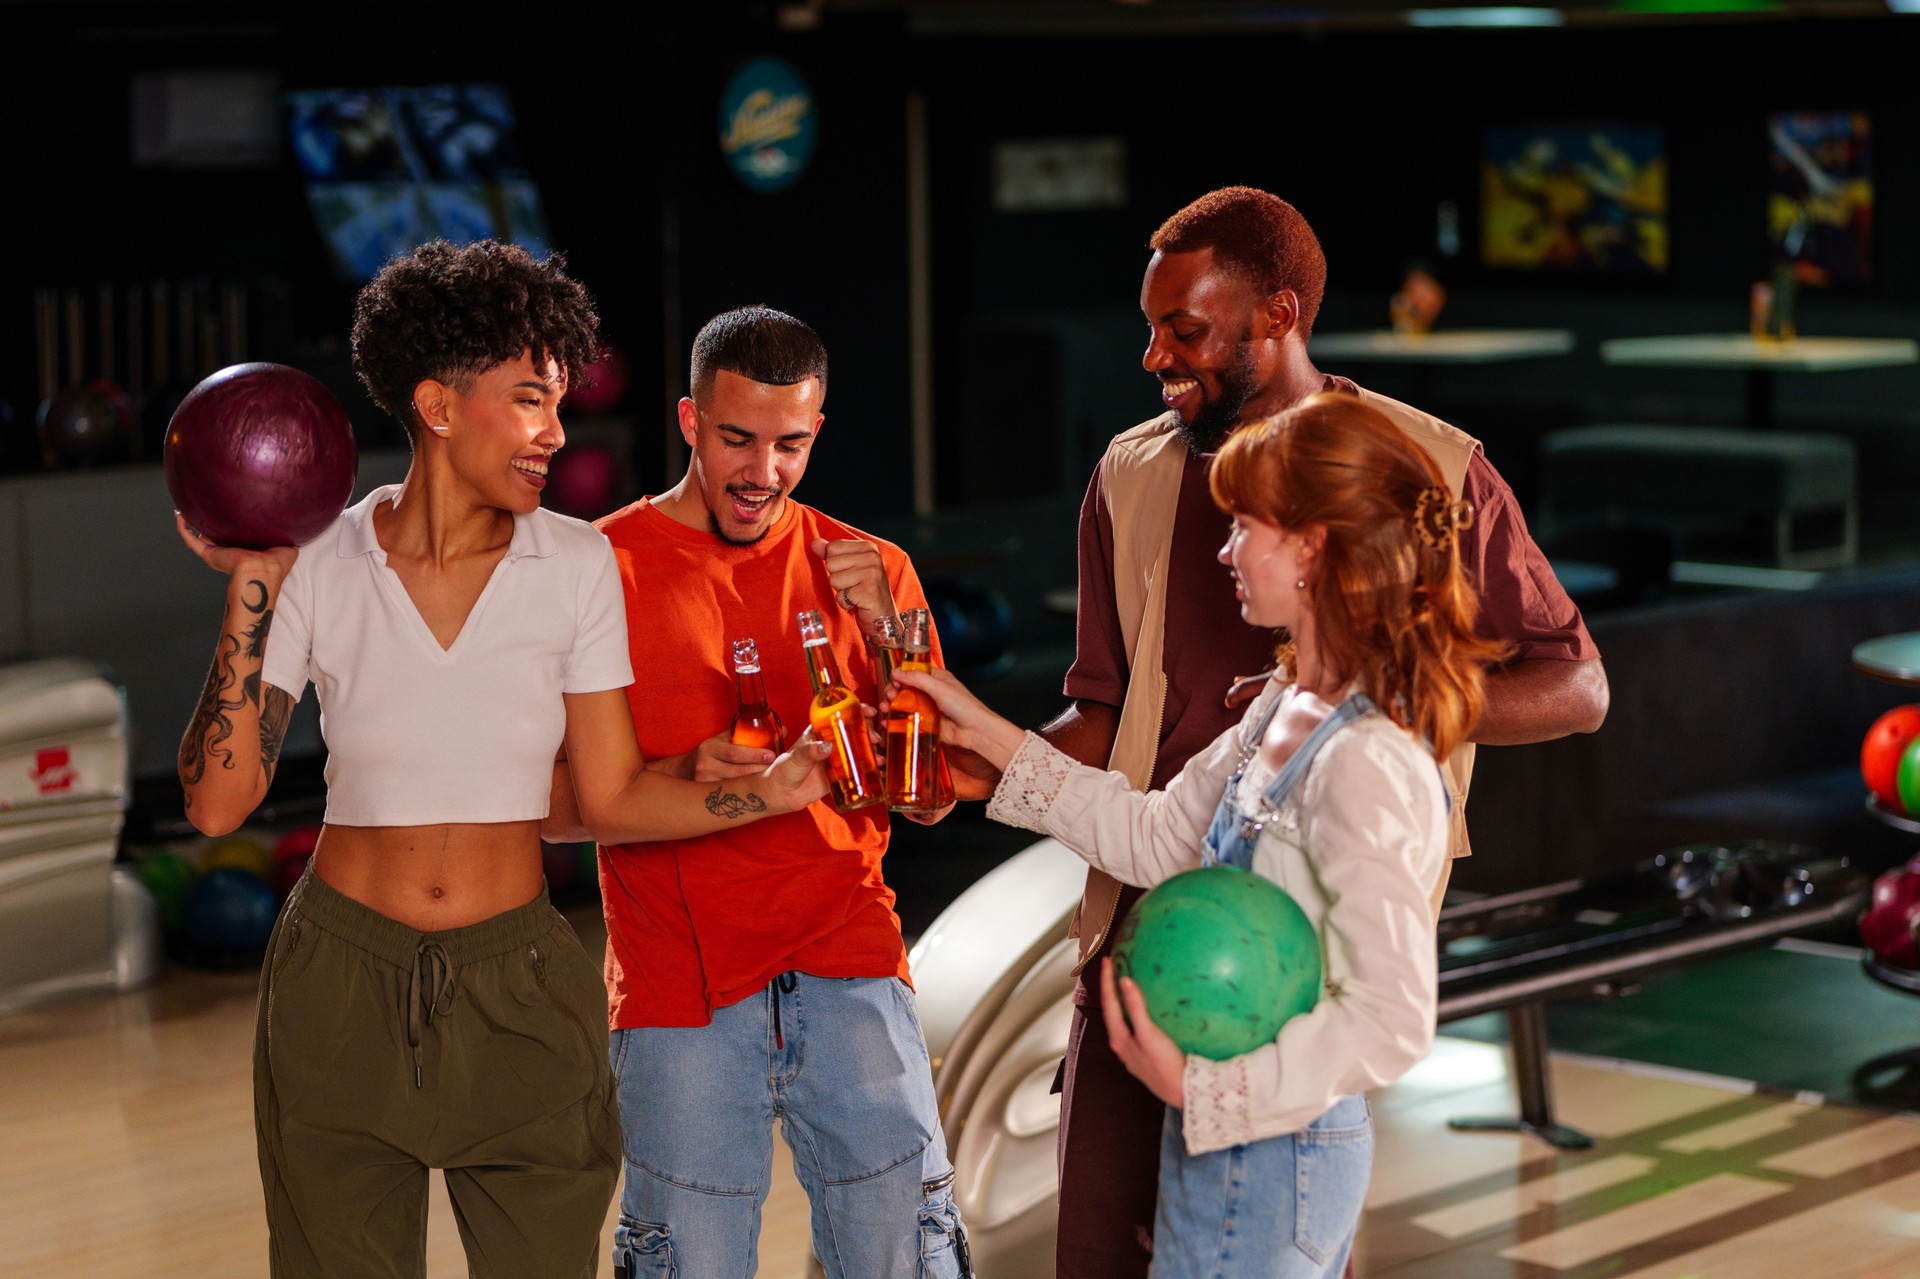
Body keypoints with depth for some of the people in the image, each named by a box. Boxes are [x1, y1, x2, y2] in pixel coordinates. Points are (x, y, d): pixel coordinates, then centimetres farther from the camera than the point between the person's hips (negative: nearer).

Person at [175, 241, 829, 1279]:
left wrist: (773, 791, -14)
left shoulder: (574, 565, -2)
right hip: (342, 988, -1)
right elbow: (217, 803, -9)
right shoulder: (319, 568, -5)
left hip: (517, 994, 1)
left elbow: (612, 795, 0)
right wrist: (251, 595, -13)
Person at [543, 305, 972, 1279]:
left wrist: (887, 632, -7)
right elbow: (550, 801, -1)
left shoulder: (867, 571, 9)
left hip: (849, 969, 2)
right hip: (679, 987, -2)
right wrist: (687, 776, -17)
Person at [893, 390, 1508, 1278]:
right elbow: (1160, 838, 16)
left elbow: (1394, 1021, -25)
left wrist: (1199, 1087, -22)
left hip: (1265, 1161, -9)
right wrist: (985, 734, 15)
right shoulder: (1286, 710, 5)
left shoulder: (1366, 766, -24)